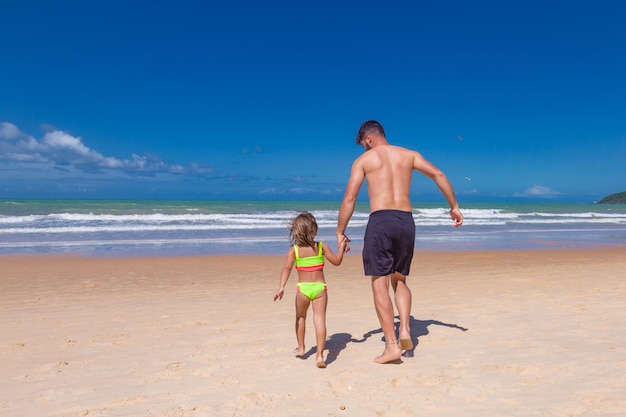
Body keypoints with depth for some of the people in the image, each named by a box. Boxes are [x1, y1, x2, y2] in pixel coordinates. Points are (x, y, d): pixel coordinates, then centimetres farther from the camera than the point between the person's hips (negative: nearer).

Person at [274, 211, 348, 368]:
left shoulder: (294, 250, -3)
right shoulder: (322, 246, 1)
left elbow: (286, 268, -15)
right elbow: (337, 261, 6)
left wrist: (281, 287, -20)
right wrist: (341, 247, 19)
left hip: (303, 288, 0)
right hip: (320, 287, 0)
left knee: (300, 317, 23)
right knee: (320, 320, -3)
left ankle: (301, 348, 36)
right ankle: (320, 355, -12)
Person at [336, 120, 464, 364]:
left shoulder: (363, 160, 7)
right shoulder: (409, 154, 17)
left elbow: (349, 199, 0)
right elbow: (438, 175, 7)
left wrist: (340, 232, 5)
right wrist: (454, 207, 12)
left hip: (380, 221, -4)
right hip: (406, 221, 4)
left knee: (380, 285, 1)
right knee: (399, 280, 20)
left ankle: (392, 345, -2)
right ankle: (405, 330, 2)